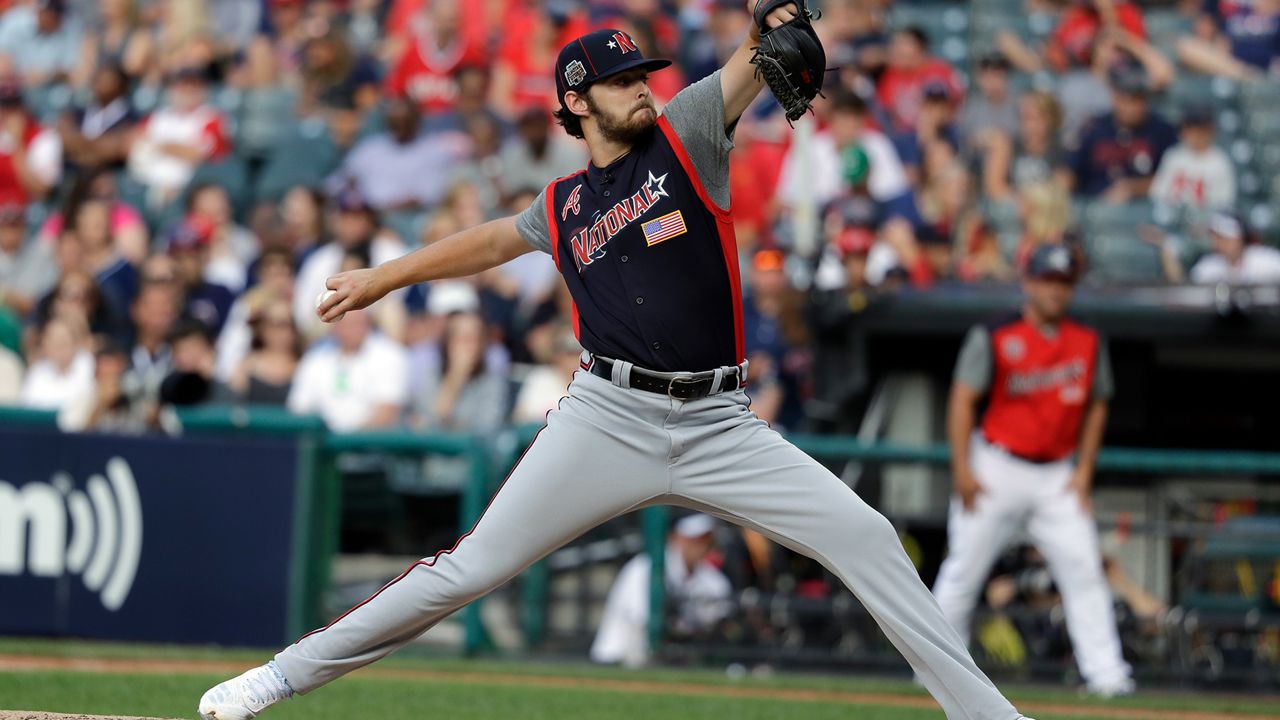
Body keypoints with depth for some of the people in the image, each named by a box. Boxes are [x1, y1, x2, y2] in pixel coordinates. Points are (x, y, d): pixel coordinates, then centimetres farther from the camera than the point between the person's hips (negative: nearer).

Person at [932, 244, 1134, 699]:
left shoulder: (1089, 344, 7)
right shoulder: (993, 338, -5)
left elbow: (1096, 406, 14)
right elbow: (963, 399, -6)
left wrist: (1084, 471, 5)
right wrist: (962, 468, -12)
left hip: (1058, 477, 3)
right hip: (997, 469, -3)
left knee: (1083, 569, -8)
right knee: (965, 568, 0)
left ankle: (1106, 673, -10)